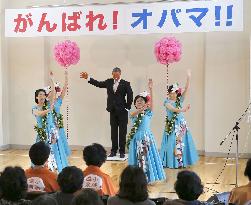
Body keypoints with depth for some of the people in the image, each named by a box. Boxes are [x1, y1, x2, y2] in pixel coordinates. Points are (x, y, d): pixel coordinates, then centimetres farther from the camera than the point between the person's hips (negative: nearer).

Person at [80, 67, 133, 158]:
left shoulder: (125, 84, -5)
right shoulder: (109, 82, 7)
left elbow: (130, 96, -6)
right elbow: (98, 84, 8)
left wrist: (127, 107, -9)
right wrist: (88, 78, 2)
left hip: (122, 111, -4)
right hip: (113, 111, 4)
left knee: (122, 132, 2)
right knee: (113, 132, 9)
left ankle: (122, 151, 9)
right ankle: (113, 151, 16)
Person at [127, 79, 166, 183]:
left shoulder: (148, 112, 0)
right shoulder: (133, 113, 3)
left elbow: (151, 101, -16)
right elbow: (134, 114, -22)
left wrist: (150, 89, -29)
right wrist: (141, 109, -43)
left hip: (146, 137, -1)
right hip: (136, 138, 1)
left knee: (147, 156, 0)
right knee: (137, 157, 4)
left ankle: (148, 177, 9)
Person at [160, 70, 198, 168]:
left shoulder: (180, 100, 5)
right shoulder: (167, 101, -4)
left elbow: (186, 89, -4)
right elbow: (172, 109, -23)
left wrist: (188, 78, -13)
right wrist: (182, 110, -38)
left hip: (181, 124, 4)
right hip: (172, 125, -3)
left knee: (182, 142, 4)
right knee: (172, 143, -3)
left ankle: (181, 161, 10)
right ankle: (171, 162, 3)